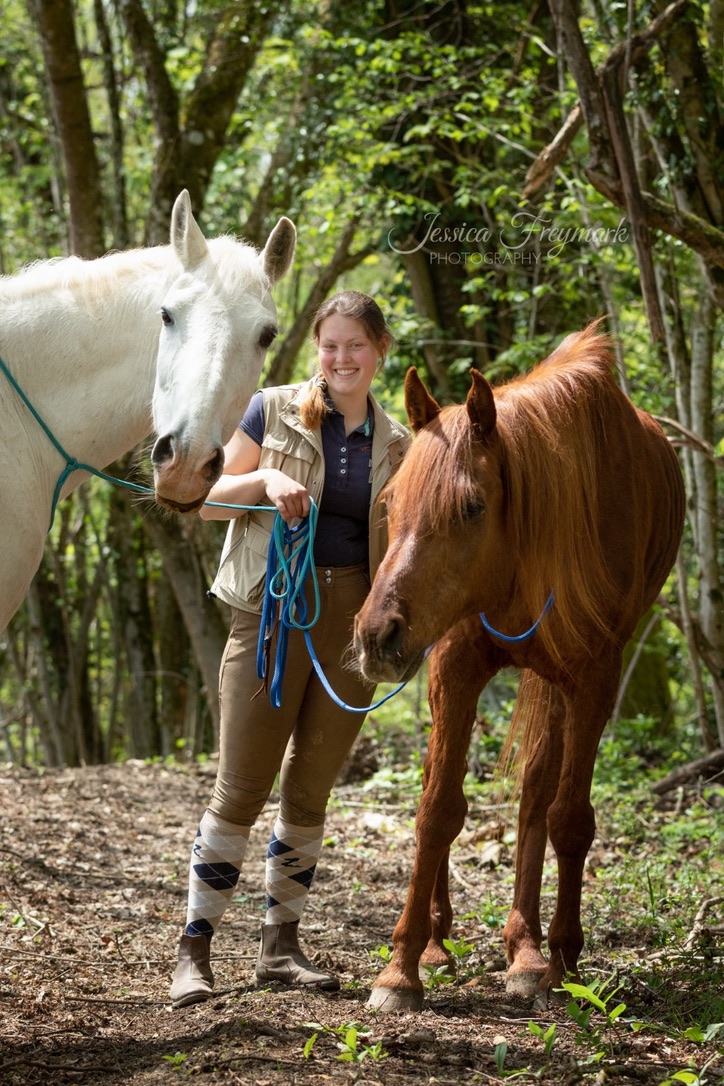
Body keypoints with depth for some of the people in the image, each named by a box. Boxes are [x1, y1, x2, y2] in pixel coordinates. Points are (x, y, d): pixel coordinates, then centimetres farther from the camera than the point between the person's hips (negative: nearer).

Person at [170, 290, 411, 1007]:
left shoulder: (394, 445, 11)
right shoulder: (273, 412, 1)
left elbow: (395, 545, 16)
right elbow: (212, 500, 2)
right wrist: (267, 478, -16)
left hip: (352, 620, 4)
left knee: (310, 791, 8)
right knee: (241, 787, -6)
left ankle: (280, 945, 18)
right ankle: (194, 948, 0)